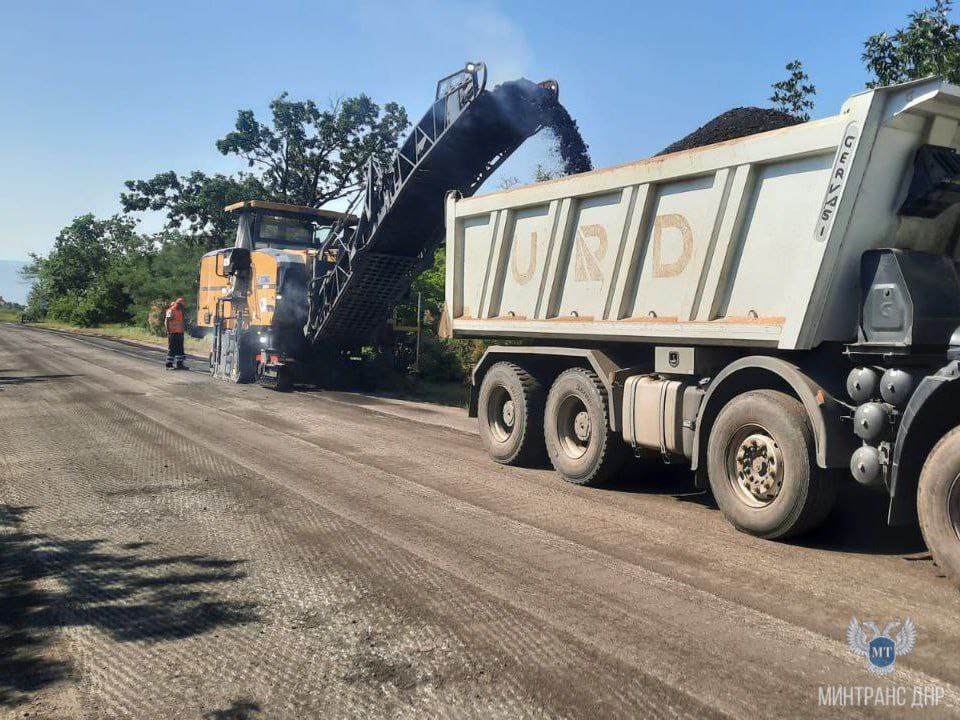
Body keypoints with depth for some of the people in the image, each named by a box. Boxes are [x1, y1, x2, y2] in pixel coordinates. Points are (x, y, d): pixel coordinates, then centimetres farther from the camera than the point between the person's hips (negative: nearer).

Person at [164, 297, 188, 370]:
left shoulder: (181, 311, 16)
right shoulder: (171, 311, -8)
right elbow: (166, 322, -13)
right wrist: (168, 331, -19)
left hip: (180, 332, 8)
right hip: (173, 333, -8)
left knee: (180, 348, 9)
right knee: (172, 349, -5)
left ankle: (180, 364, 15)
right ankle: (169, 365, 0)